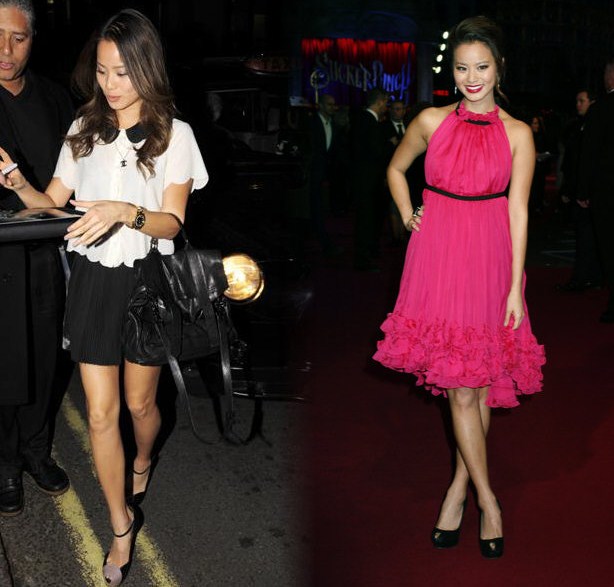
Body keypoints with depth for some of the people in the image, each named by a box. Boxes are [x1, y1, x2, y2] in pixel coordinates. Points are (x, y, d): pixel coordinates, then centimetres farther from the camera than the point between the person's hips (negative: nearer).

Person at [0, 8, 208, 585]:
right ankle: (122, 527, 19)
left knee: (140, 401, 15)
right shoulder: (85, 130, 3)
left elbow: (171, 223, -10)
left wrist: (126, 212, -29)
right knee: (101, 411, 3)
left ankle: (142, 461, 50)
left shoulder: (173, 134, -6)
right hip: (92, 279, 2)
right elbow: (52, 203, 5)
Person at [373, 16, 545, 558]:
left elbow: (518, 213, -2)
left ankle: (459, 487, 22)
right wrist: (409, 217, 7)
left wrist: (516, 289, -5)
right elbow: (396, 170, 20)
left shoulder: (517, 134, 0)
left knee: (480, 385, 6)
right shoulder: (431, 122, 2)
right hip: (437, 258, 0)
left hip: (489, 260, 0)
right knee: (461, 387, -1)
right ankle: (488, 499, 9)